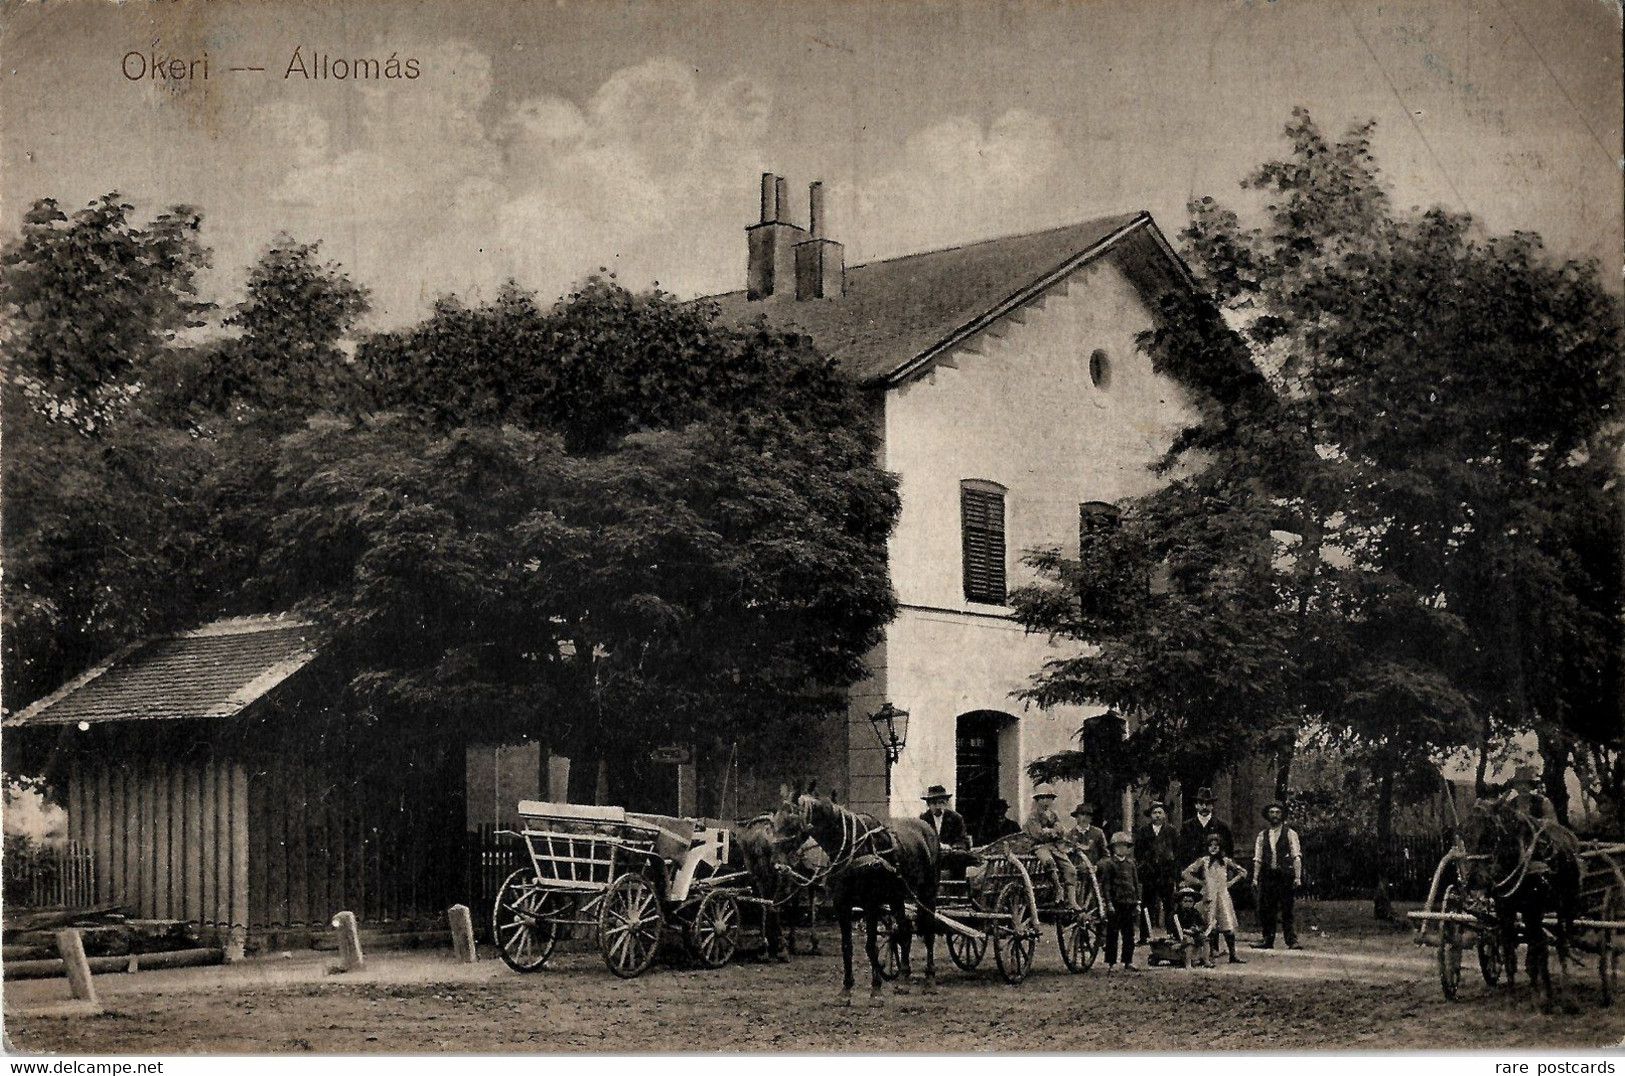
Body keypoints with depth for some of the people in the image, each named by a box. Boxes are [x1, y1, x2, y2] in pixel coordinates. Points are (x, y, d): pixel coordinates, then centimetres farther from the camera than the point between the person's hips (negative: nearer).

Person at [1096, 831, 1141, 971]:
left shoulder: (1130, 863, 13)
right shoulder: (1108, 863, -2)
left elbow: (1136, 883, 16)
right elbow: (1105, 884, -6)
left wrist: (1137, 903, 11)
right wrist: (1109, 903, -13)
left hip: (1129, 903, 5)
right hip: (1115, 903, -5)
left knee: (1129, 934, 6)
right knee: (1112, 933, 0)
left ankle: (1128, 962, 13)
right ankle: (1110, 962, 4)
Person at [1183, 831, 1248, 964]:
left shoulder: (1226, 861, 7)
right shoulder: (1203, 861, 1)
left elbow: (1243, 872, 15)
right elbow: (1186, 873, -4)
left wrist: (1231, 882, 6)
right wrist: (1200, 882, -3)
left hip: (1223, 895, 2)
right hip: (1209, 897, -1)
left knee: (1228, 925, -4)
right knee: (1211, 927, -2)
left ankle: (1233, 955, 0)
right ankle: (1213, 953, 3)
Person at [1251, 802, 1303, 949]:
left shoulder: (1290, 833, 4)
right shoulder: (1262, 835, 13)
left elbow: (1296, 857, -2)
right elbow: (1257, 858, 11)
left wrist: (1297, 878, -10)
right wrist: (1255, 878, 4)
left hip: (1285, 875, -3)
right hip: (1268, 876, 4)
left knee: (1286, 910, -5)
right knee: (1266, 910, 4)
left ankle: (1292, 941, -2)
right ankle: (1268, 940, 13)